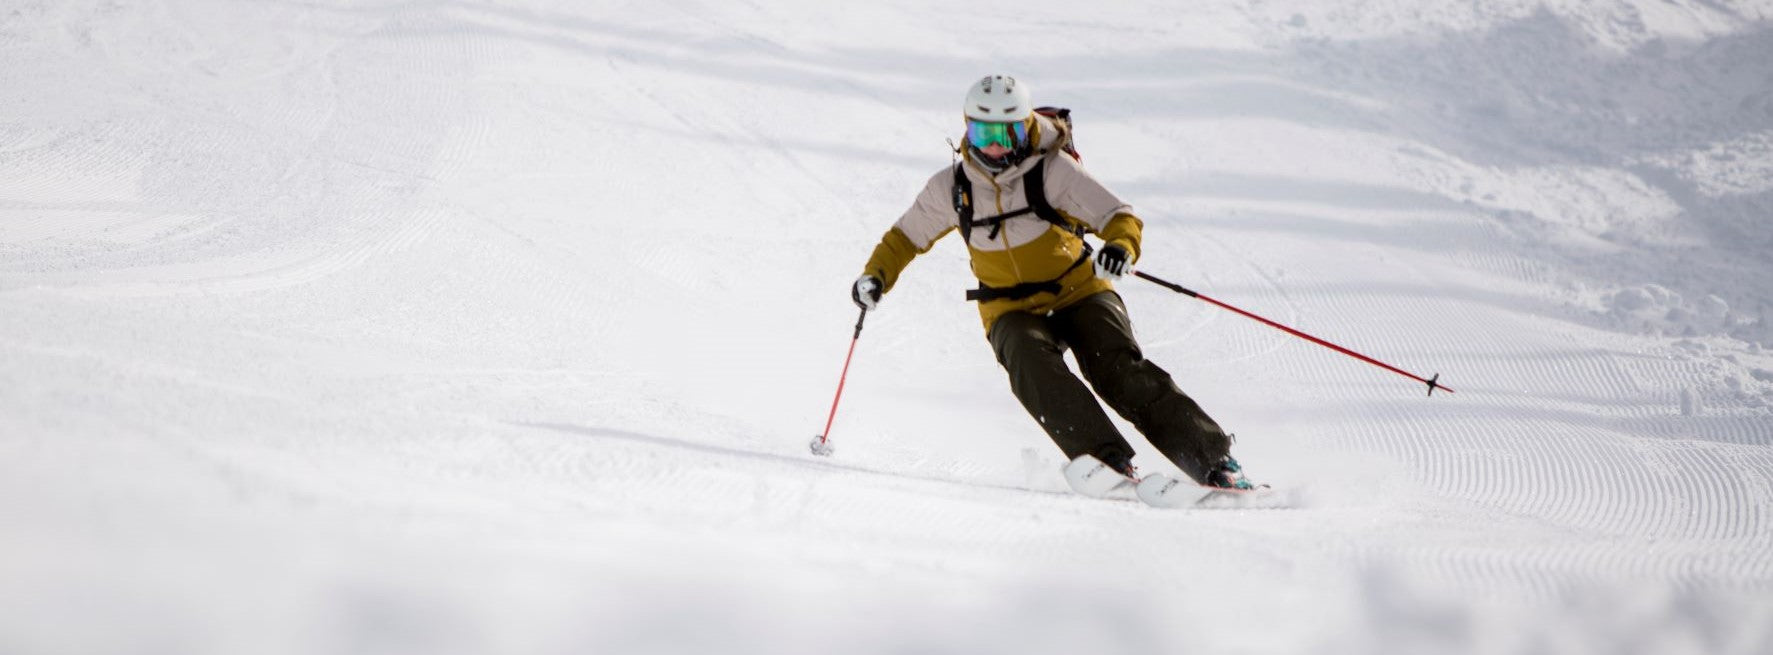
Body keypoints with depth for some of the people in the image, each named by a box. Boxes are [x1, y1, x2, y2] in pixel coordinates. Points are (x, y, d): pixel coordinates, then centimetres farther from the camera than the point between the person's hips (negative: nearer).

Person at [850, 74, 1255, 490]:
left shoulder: (1052, 170, -11)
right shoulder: (950, 189, -1)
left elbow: (1119, 217, -14)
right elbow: (907, 236, 15)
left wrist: (1121, 248, -37)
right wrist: (876, 276, -2)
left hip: (1078, 291, -2)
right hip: (1011, 311, 2)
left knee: (1118, 369, -25)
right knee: (1031, 364, -32)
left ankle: (1215, 460, -25)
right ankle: (1108, 460, -41)